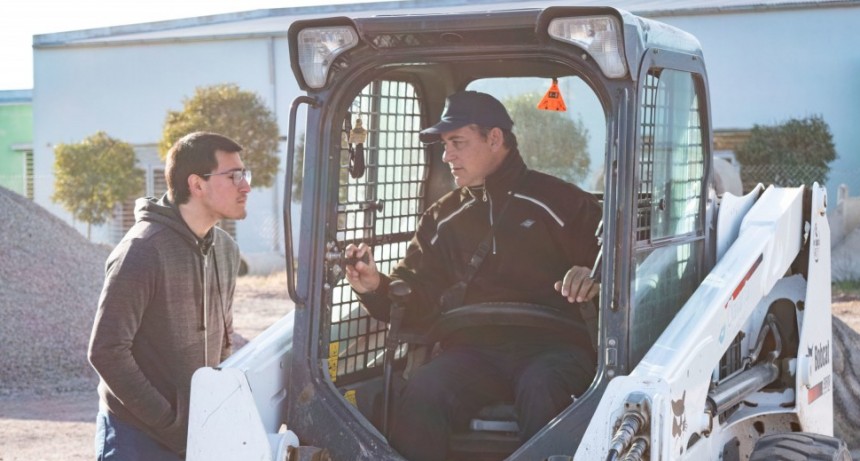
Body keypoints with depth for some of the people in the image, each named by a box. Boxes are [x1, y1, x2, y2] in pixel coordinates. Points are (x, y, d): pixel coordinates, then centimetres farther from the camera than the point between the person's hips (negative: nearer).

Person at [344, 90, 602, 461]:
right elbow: (417, 298, 15)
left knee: (542, 389, -38)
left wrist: (591, 278, -15)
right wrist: (376, 287, -6)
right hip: (473, 350, 2)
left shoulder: (561, 202, 11)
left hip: (551, 346, -2)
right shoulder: (442, 218, 21)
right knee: (420, 395, -29)